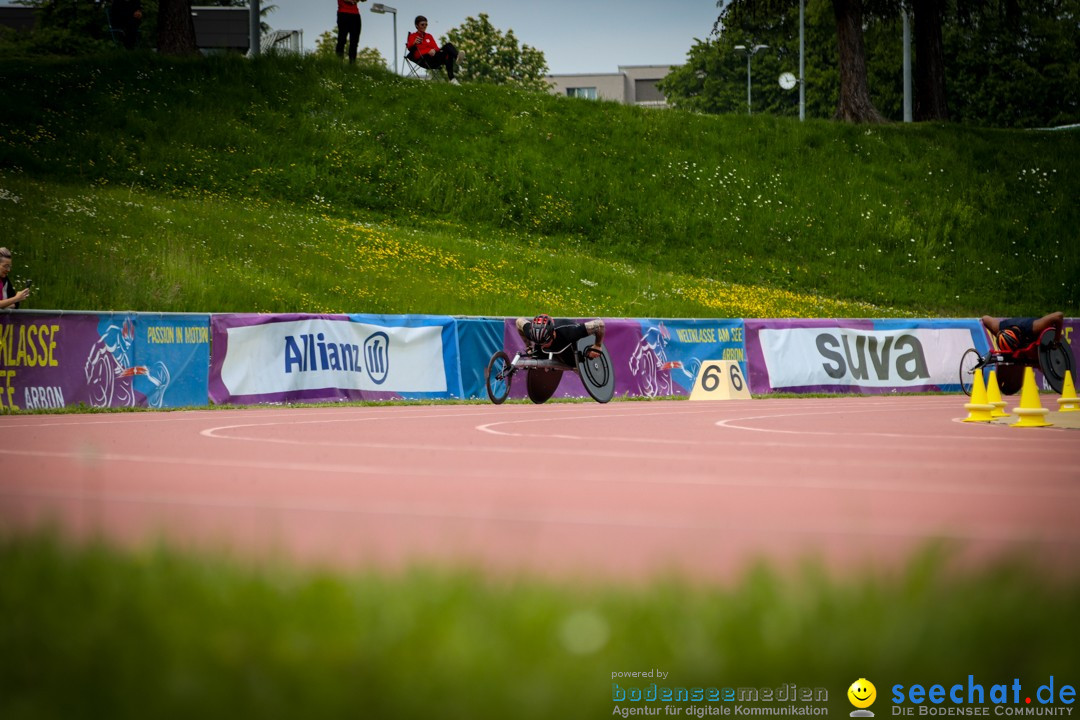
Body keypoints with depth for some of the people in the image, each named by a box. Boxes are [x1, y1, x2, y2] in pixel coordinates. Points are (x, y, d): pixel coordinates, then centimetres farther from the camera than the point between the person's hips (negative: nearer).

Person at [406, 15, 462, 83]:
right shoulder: (412, 36, 15)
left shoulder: (429, 36, 29)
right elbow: (410, 48, -6)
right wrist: (414, 43, -30)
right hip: (423, 59, -5)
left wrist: (434, 50, -12)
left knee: (448, 45, -24)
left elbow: (436, 48, 14)